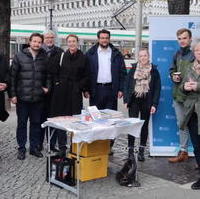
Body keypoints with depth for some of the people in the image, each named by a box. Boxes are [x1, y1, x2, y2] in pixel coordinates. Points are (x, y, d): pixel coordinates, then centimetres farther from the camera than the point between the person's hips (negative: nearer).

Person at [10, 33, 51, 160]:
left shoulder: (44, 58, 4)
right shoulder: (20, 56, -1)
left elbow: (48, 75, 14)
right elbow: (13, 76, -1)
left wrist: (47, 87, -2)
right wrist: (13, 94, -5)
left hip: (38, 98, 2)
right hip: (22, 97, -2)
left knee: (36, 123, 10)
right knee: (22, 123, 7)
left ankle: (34, 147, 22)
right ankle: (21, 148, 18)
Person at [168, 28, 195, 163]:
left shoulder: (195, 54, -9)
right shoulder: (177, 54, 13)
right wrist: (173, 76, 2)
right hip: (178, 95, 7)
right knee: (181, 124, 14)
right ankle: (183, 152, 24)